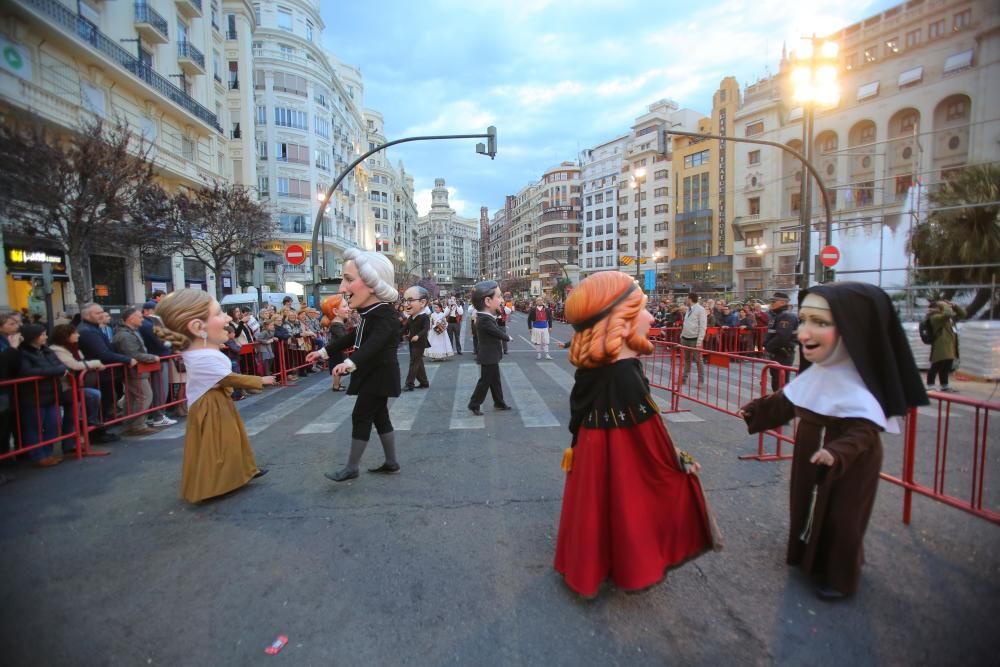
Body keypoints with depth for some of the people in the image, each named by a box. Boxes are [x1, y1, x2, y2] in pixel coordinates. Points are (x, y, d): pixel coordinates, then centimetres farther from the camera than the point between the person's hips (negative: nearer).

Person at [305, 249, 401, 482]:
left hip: (379, 375, -9)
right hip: (374, 374, 9)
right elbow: (354, 337, 21)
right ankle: (391, 462, 25)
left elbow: (375, 343, -41)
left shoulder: (384, 315, -24)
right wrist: (325, 351, 25)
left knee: (361, 416, -1)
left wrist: (351, 362, -57)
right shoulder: (370, 313, 7)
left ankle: (351, 468, 12)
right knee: (379, 416, 14)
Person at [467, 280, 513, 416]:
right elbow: (499, 333, -19)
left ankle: (499, 403, 31)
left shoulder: (485, 316, 5)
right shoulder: (485, 320, -28)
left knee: (495, 380, 19)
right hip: (488, 357, -10)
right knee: (485, 381, 2)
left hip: (491, 356, 10)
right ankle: (474, 405, 14)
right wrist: (508, 337, -1)